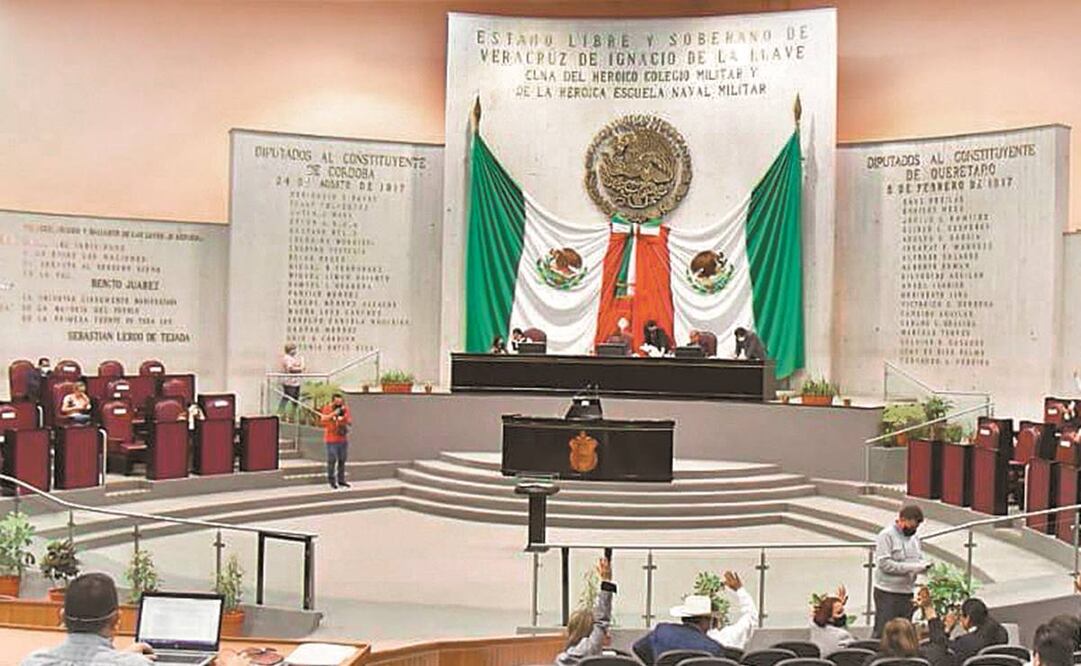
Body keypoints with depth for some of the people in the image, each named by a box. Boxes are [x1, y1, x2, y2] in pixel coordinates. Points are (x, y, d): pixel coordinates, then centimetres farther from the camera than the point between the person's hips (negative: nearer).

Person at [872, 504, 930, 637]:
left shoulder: (914, 538, 12)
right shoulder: (886, 535, -12)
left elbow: (919, 559, 19)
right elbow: (884, 564, -20)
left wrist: (923, 565, -5)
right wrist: (911, 568, -23)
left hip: (907, 593, 7)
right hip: (887, 593, -7)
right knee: (882, 632, -4)